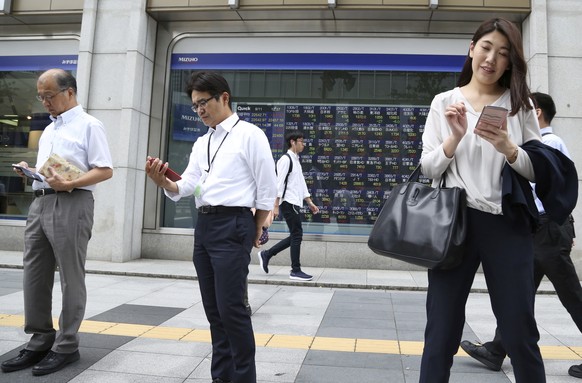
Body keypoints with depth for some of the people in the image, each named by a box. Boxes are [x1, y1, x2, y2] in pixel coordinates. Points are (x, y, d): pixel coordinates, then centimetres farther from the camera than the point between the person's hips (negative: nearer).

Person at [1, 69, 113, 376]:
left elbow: (105, 170, -11)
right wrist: (30, 171, 7)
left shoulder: (88, 125, -3)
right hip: (40, 203, 8)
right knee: (34, 276, 8)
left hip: (70, 204, -8)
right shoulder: (48, 130, 22)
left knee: (70, 278, 0)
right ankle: (40, 342, 19)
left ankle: (66, 347, 10)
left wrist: (67, 184, -22)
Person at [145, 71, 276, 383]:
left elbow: (267, 189, -4)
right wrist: (163, 182, -14)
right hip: (203, 225, 8)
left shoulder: (249, 135, -4)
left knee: (230, 308, -8)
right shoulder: (201, 143, 16)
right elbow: (186, 186, 6)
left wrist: (256, 230, 1)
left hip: (232, 225, -7)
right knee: (213, 310, 13)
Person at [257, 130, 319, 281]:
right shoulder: (285, 159, -10)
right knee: (297, 235, -5)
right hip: (289, 203, -10)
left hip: (294, 203, 10)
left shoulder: (296, 160, 19)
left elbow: (301, 183, 21)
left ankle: (266, 254, 17)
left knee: (295, 236, 10)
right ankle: (296, 271, 3)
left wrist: (310, 202, 16)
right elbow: (279, 183, -15)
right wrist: (276, 206, -19)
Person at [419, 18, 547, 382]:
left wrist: (507, 148, -15)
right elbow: (429, 169, 3)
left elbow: (537, 171, 4)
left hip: (508, 224, 1)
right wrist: (455, 137, -15)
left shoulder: (520, 103, 8)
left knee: (520, 332, 6)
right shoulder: (444, 102, 7)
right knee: (442, 331, 5)